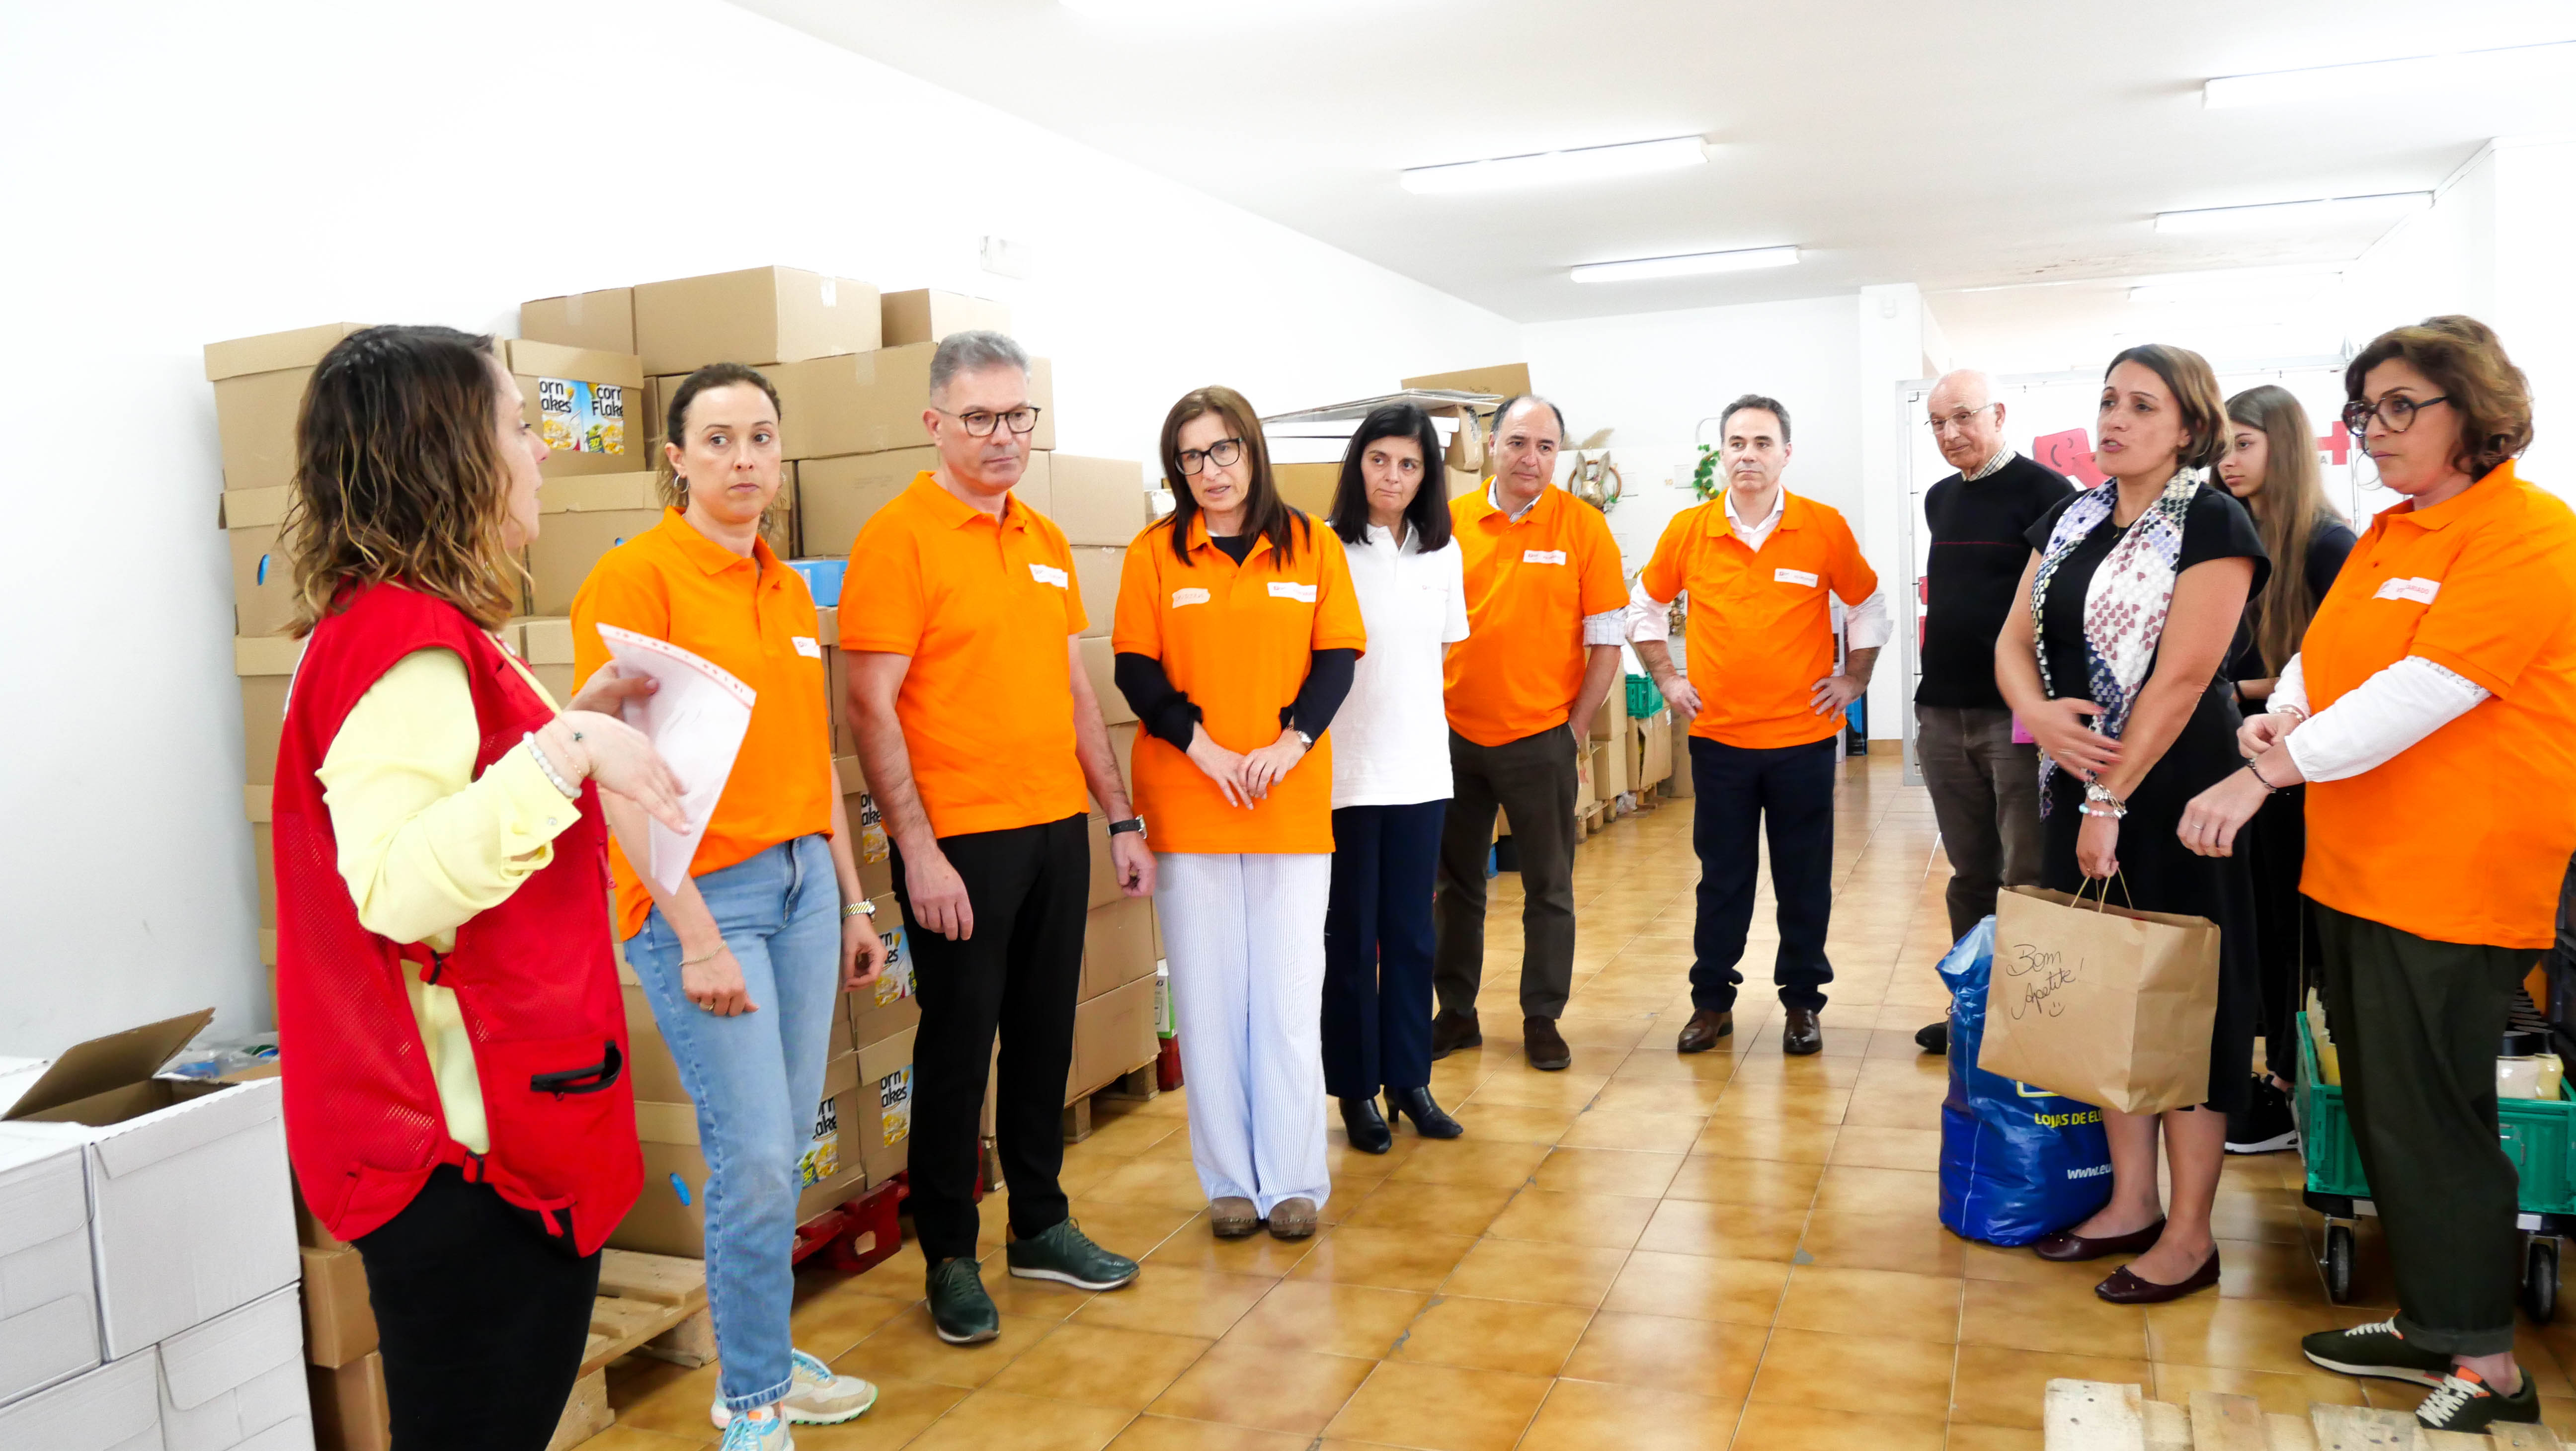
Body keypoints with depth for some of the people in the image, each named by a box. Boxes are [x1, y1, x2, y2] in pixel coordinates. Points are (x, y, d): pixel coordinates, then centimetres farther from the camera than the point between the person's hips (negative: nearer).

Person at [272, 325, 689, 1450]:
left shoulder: (411, 630, 14)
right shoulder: (406, 640, -19)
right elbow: (395, 892, -30)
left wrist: (575, 722, 16)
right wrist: (562, 752, -30)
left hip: (505, 1124, 10)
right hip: (472, 1147, -10)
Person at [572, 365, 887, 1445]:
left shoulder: (788, 589, 12)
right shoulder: (635, 577, -9)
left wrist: (852, 901, 18)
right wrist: (698, 938, -16)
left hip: (803, 880, 7)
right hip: (701, 894, -6)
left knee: (785, 1145, 12)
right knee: (754, 1155, -4)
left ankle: (766, 1361, 30)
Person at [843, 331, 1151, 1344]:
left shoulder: (1045, 541, 12)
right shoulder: (897, 537, -9)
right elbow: (872, 706, -13)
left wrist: (1120, 819, 14)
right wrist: (918, 851, -17)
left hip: (1057, 830, 6)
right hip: (960, 841, -6)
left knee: (1045, 1033, 15)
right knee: (957, 1046, 5)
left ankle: (1040, 1224, 31)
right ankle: (949, 1258, 20)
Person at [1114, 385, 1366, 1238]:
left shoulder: (1313, 546, 6)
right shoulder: (1155, 553, 3)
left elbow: (1338, 657, 2)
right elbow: (1136, 670, -1)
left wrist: (1290, 743, -13)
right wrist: (1205, 749, -13)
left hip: (1293, 803, 0)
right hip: (1187, 807, 0)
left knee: (1291, 996, 4)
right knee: (1209, 998, 6)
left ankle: (1293, 1180, 17)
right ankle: (1230, 1181, 18)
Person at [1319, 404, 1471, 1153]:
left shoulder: (1442, 553, 8)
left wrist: (1404, 700, 10)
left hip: (1420, 767, 4)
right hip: (1344, 771, -4)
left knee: (1412, 931, 11)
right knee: (1350, 936, 5)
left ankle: (1410, 1078, 23)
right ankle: (1356, 1087, 17)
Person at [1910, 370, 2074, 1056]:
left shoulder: (2044, 492, -6)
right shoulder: (1940, 498, 16)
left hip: (2015, 716, -7)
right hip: (1944, 713, 7)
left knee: (2026, 880, -3)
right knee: (1970, 875, 14)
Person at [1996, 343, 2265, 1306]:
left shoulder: (2212, 525, -10)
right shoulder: (2069, 521, 10)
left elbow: (2180, 678, -17)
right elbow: (2016, 637, 7)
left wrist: (2113, 802, -18)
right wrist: (2037, 712, -14)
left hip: (2172, 789, -7)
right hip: (2080, 785, 7)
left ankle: (2190, 1235, 13)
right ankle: (2131, 1204, 25)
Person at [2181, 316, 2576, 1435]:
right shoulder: (2385, 536, 14)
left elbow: (2428, 687, -23)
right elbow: (2320, 652, 14)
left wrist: (2267, 773, -26)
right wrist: (2281, 718, -8)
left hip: (2456, 875, -8)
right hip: (2352, 864, 8)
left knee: (2428, 1119, -1)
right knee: (2377, 1109, 15)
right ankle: (2426, 1325, 30)